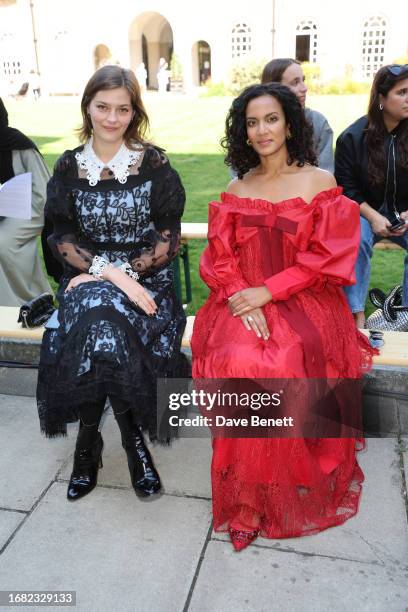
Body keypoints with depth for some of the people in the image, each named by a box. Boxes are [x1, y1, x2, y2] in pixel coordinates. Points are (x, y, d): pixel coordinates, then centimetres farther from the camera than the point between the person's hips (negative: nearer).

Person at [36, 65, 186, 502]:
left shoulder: (154, 163, 1)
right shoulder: (69, 167, 6)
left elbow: (168, 239, -1)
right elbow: (63, 240, 2)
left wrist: (125, 273, -15)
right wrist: (108, 272, -15)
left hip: (145, 279, -1)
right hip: (87, 278, 2)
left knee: (102, 319, -32)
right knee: (99, 318, -32)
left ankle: (89, 443, -10)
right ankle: (132, 439, -12)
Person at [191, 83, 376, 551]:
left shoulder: (320, 183, 3)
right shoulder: (237, 190, 13)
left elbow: (327, 256, -5)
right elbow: (220, 257, 6)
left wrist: (267, 291, -14)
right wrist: (242, 299, -13)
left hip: (306, 301, -2)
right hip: (244, 302, 2)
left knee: (286, 364, -30)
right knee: (236, 359, -27)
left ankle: (289, 490, -6)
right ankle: (246, 495, -11)